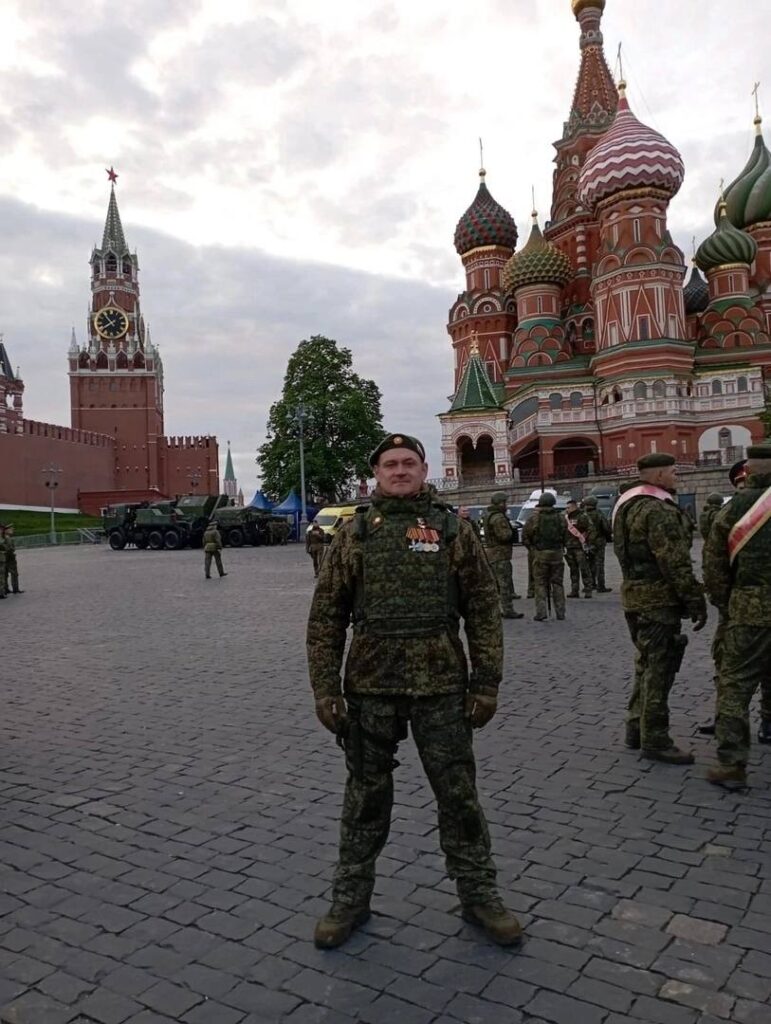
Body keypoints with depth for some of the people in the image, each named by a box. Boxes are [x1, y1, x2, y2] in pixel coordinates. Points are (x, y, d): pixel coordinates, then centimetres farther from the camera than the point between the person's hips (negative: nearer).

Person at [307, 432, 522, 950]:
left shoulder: (454, 530, 2)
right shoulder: (353, 534, 2)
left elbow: (484, 611, 1)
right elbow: (326, 617, 2)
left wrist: (486, 685, -4)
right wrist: (326, 689, -4)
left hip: (442, 687, 0)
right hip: (370, 687, 1)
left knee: (459, 794, 10)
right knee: (366, 796, 13)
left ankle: (479, 893, 30)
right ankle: (351, 898, 30)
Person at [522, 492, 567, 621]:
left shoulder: (533, 520, -7)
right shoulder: (561, 519, 1)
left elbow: (525, 538, -4)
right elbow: (565, 538, 4)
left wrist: (532, 549, 10)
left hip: (540, 554, -2)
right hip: (557, 553, 2)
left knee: (540, 584, 4)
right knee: (557, 583, 11)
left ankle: (541, 613, -3)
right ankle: (560, 612, 13)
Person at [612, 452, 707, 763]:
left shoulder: (628, 503, 14)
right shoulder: (659, 509, -18)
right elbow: (676, 562, -22)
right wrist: (695, 601, -17)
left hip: (634, 594, 10)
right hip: (658, 599, -10)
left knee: (646, 664, 19)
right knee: (659, 669, -2)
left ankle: (636, 728, 27)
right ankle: (654, 740, 5)